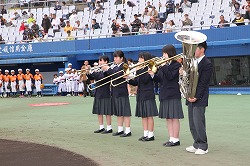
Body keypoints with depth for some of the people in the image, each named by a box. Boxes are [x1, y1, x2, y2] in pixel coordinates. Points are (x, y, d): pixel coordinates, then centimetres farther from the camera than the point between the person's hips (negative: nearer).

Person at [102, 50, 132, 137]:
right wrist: (105, 70, -3)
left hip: (122, 92, -8)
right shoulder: (114, 66, 13)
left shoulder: (124, 66, -10)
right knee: (118, 112, 13)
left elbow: (117, 75, -24)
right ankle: (120, 130, 20)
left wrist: (108, 69, -17)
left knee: (125, 112, -4)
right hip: (115, 92, 8)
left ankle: (128, 131, -1)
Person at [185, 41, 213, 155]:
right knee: (192, 123, 11)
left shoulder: (207, 64, -9)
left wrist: (196, 97, -16)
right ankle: (197, 144, 20)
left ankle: (203, 146, 1)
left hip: (199, 99, -8)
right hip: (191, 97, 8)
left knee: (198, 122, -8)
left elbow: (203, 83, -13)